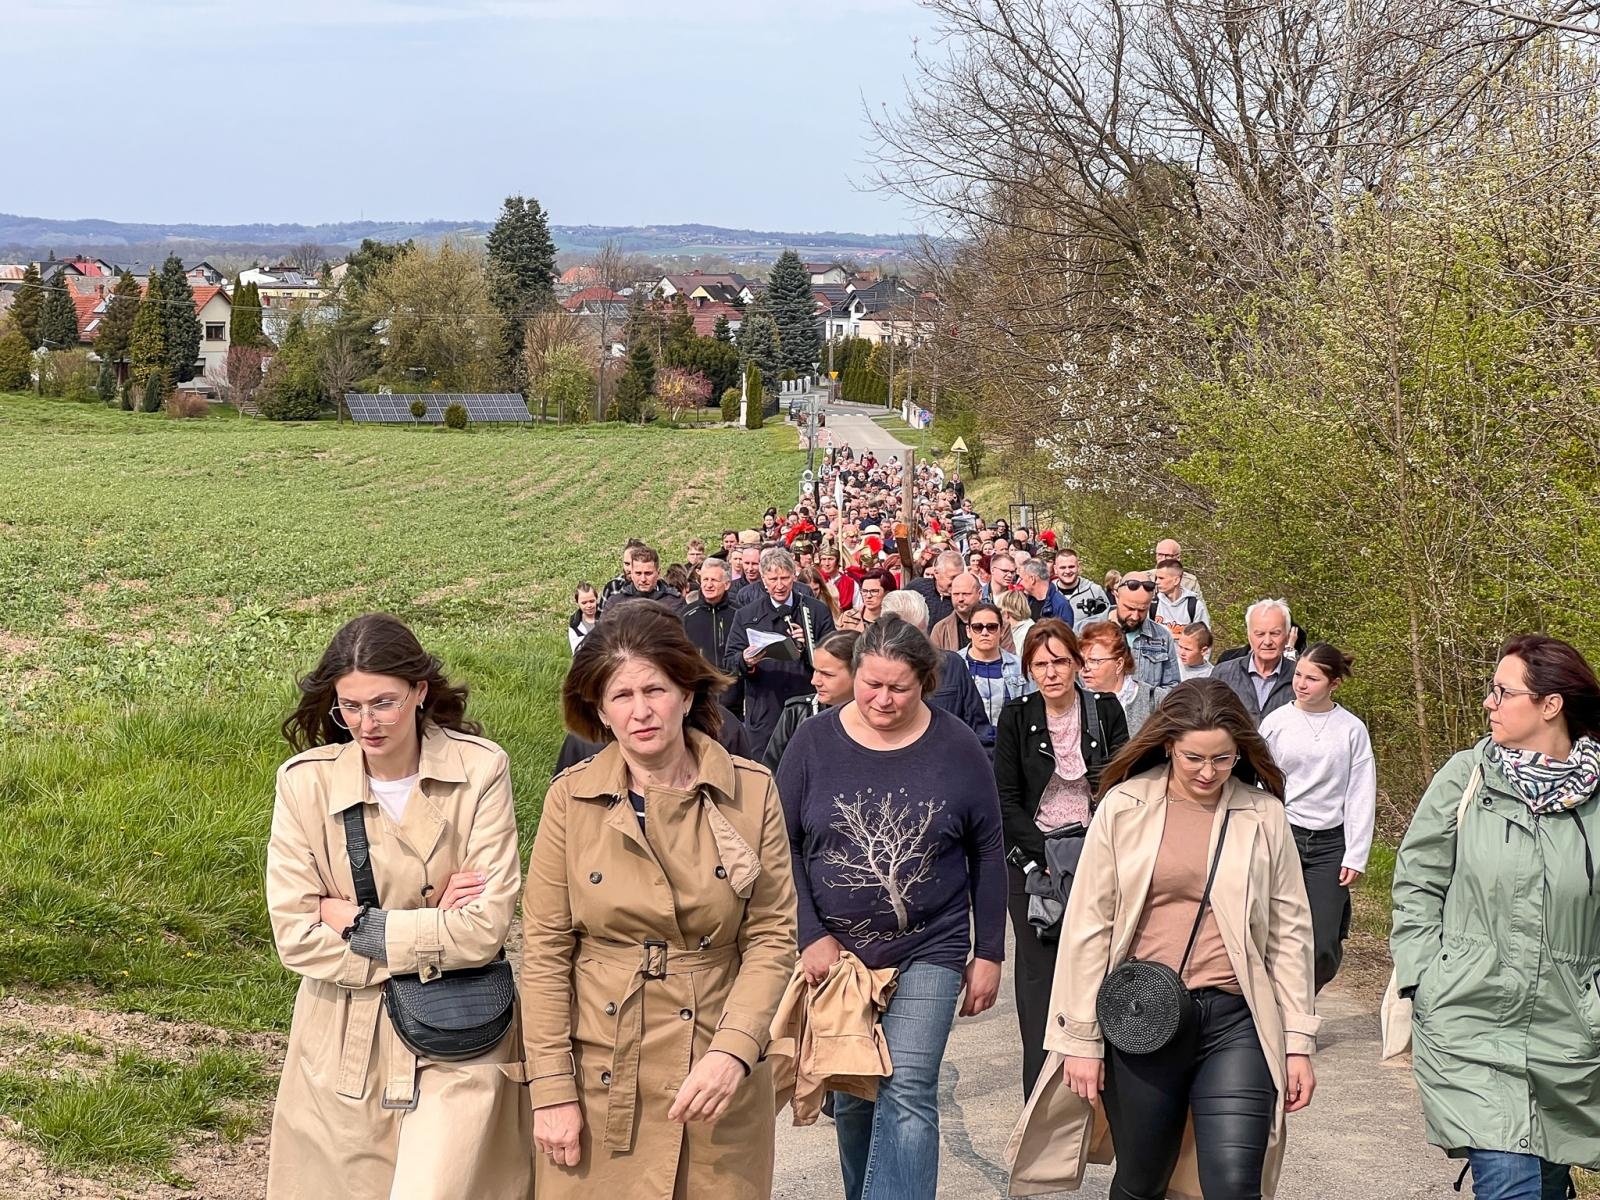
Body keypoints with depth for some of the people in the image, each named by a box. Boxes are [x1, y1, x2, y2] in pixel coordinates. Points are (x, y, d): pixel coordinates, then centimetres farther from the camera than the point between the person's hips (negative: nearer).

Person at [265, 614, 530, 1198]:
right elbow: (294, 935, -10)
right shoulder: (305, 781, -7)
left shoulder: (479, 770, -10)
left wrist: (356, 921, -13)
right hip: (345, 1042, 2)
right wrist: (432, 927, -14)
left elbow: (485, 929, -16)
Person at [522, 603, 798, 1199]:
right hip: (598, 1078, 0)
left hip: (717, 1081, 0)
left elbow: (771, 937, -3)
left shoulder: (752, 792, -3)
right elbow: (545, 950, -3)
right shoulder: (571, 798, -3)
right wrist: (552, 1089, -7)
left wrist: (733, 1051, -15)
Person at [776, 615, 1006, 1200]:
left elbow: (987, 854, 2)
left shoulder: (957, 747, -5)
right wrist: (810, 935, -9)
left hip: (929, 950, -2)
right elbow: (782, 846, -1)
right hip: (835, 953, 2)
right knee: (851, 1096, 14)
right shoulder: (815, 741, -4)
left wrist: (988, 953, 2)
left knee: (907, 1095, -14)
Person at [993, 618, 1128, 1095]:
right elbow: (1006, 800, -2)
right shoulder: (1017, 716, -2)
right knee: (1040, 973, -4)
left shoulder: (1106, 711, 1)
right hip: (1032, 861, -1)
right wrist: (1046, 853, -12)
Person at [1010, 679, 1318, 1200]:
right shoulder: (1124, 807, -1)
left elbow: (1290, 931, 6)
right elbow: (1088, 925, 1)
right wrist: (1081, 1036, -1)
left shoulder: (1262, 815, 2)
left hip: (1235, 1020, 0)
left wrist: (1299, 1041, 4)